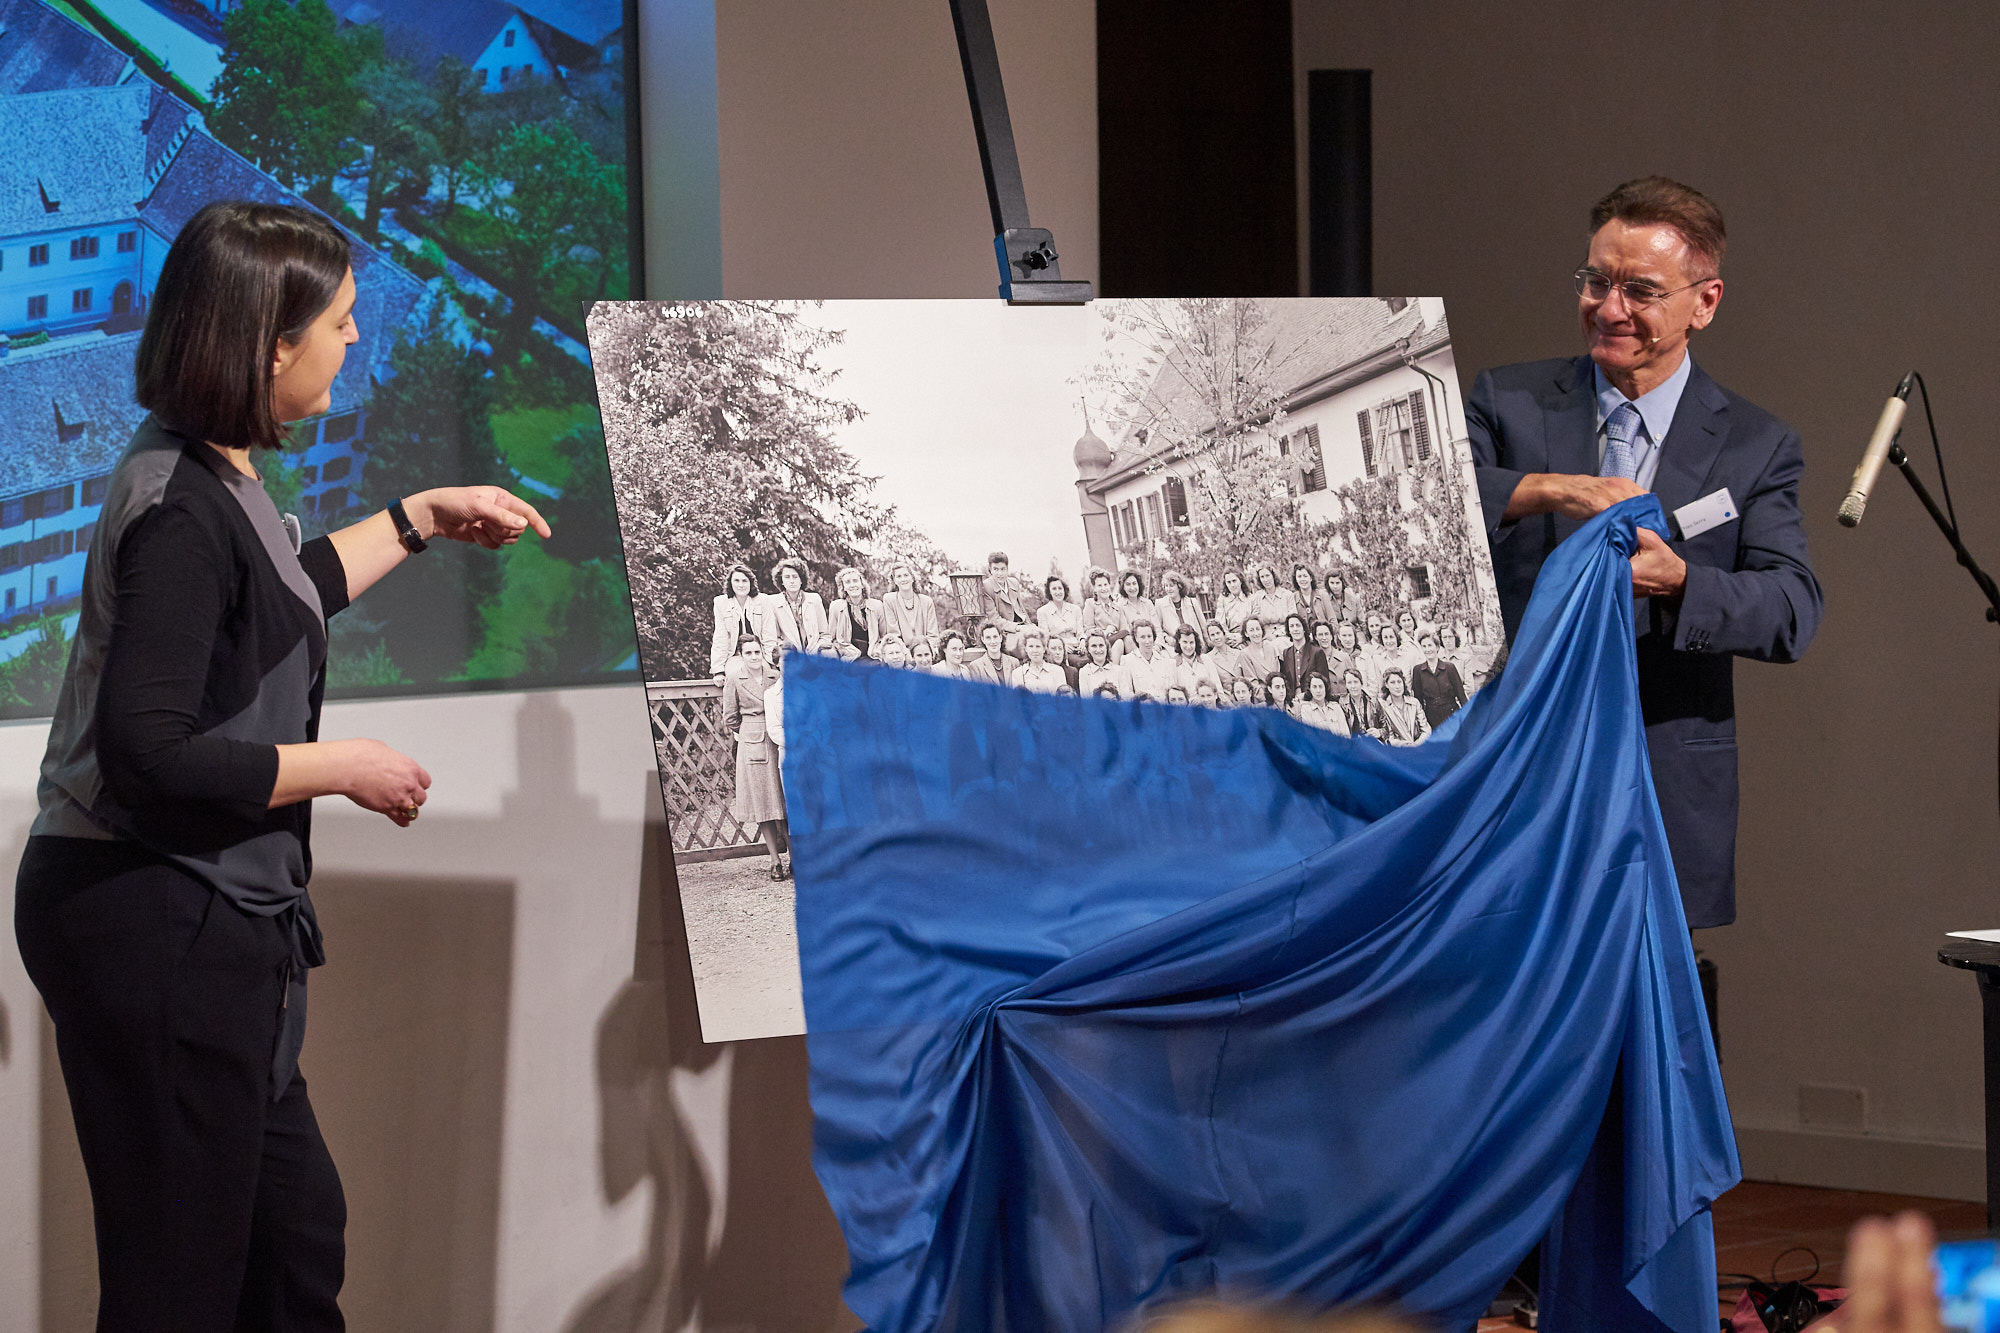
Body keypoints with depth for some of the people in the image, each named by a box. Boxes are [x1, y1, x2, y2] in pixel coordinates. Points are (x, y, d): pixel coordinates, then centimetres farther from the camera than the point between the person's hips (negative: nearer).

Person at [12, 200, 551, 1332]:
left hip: (202, 921, 11)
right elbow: (150, 761, -27)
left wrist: (423, 519, 35)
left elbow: (281, 596, 35)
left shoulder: (211, 476, 12)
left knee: (297, 1231, 16)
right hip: (157, 929, -10)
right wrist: (347, 769, -16)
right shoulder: (180, 512, -20)